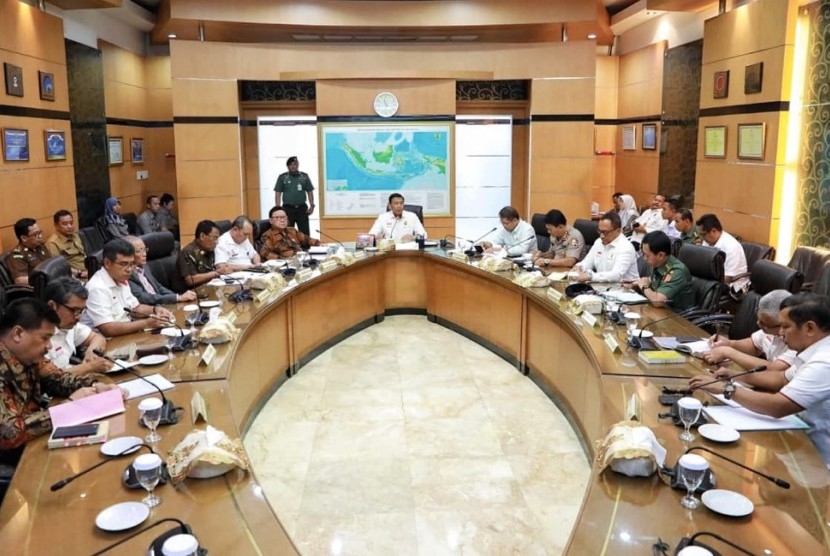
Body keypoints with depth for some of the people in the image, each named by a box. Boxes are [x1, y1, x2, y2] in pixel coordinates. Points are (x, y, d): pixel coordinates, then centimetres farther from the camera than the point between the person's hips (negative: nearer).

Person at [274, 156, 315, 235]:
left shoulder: (304, 176, 7)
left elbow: (310, 192, 9)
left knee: (305, 232, 2)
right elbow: (278, 194, 1)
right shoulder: (282, 177, 2)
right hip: (288, 208, -1)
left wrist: (312, 205, 0)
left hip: (302, 208, 1)